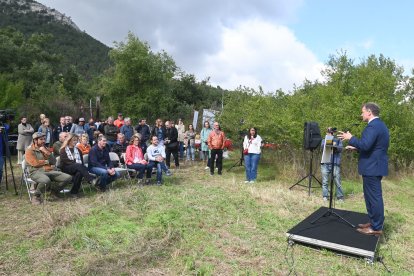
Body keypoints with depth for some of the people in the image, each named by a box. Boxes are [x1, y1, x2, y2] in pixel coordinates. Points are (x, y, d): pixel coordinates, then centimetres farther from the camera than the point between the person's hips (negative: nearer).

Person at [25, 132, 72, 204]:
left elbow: (53, 162, 11)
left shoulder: (45, 149, 21)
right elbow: (35, 163, -11)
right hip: (36, 172, -6)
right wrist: (47, 161, 4)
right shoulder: (29, 150, 3)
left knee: (68, 177, -15)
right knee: (46, 180, -40)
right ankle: (36, 196, -13)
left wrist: (46, 152, -2)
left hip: (50, 171, 6)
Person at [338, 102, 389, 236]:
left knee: (374, 197, -3)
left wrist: (351, 138, -15)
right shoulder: (380, 125, 17)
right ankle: (374, 222, 26)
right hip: (376, 166, 11)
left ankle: (376, 227, 5)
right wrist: (356, 148, 18)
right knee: (373, 196, 17)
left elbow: (365, 145, -28)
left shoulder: (373, 126, -18)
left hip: (372, 167, -11)